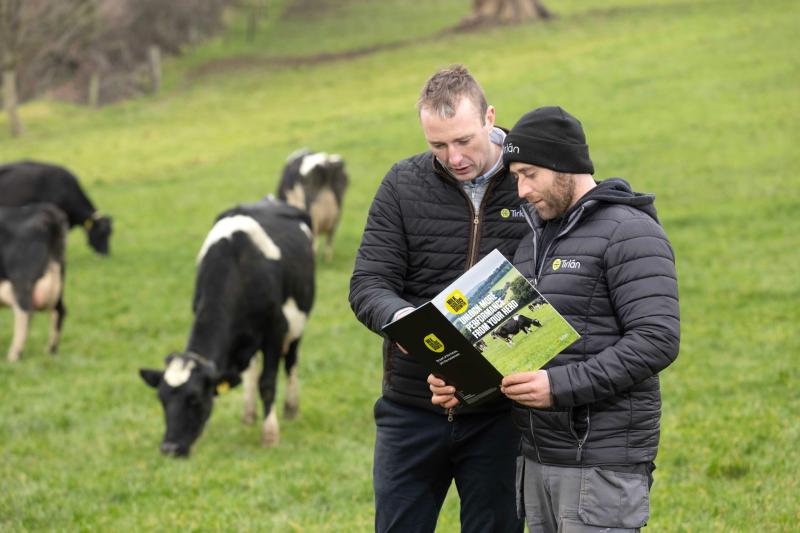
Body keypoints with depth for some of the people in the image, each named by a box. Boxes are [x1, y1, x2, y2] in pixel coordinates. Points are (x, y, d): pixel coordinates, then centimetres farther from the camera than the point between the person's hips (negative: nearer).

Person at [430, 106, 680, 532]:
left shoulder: (629, 234, -10)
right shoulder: (534, 237, 17)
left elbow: (657, 340, -19)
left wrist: (562, 385, -24)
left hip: (602, 464, -8)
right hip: (539, 460, 8)